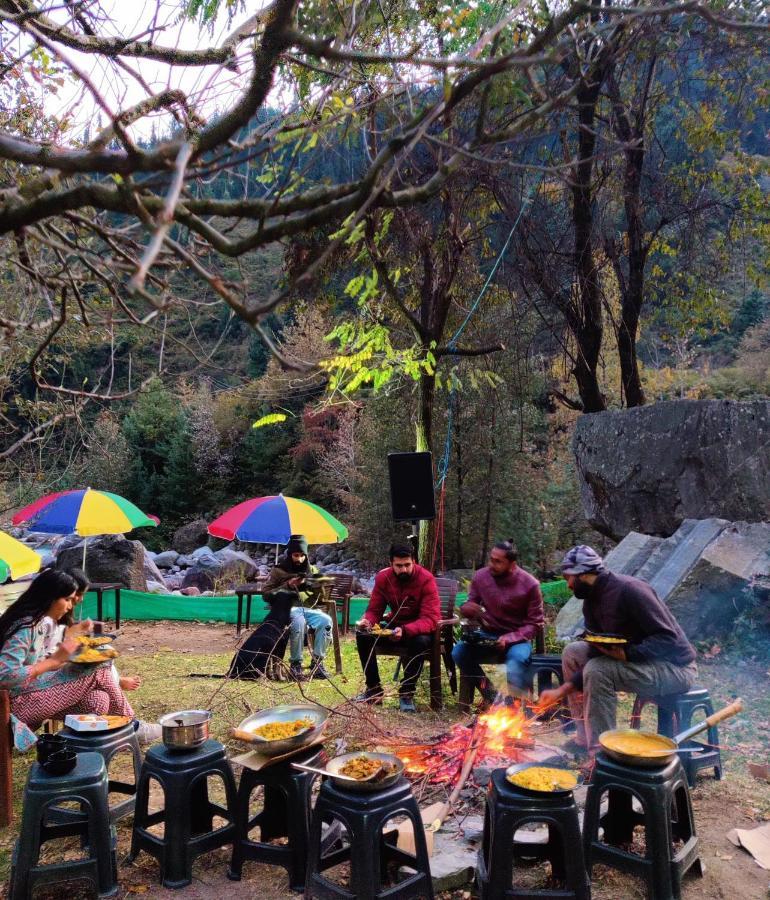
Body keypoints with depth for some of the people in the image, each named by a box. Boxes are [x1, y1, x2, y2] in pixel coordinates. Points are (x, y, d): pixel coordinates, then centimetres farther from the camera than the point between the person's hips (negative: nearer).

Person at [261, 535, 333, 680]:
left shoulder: (312, 570, 14)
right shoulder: (279, 570, 4)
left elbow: (319, 598, 12)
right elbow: (265, 594, -2)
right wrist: (288, 585, -12)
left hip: (307, 609, 4)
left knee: (326, 620, -27)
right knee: (299, 621, -37)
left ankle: (317, 662, -17)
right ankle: (295, 664, -24)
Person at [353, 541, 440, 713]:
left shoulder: (426, 579, -22)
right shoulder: (383, 577, -8)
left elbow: (430, 619, -28)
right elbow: (374, 610, -3)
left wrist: (405, 631, -45)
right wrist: (366, 621, -28)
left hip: (419, 629, -4)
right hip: (393, 625, 4)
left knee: (420, 641, -38)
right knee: (362, 635, -18)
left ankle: (406, 694, -19)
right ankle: (373, 690, -6)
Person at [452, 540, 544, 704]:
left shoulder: (530, 584, -11)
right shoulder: (480, 576, -4)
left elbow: (535, 623, -7)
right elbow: (469, 606, 9)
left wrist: (509, 639, -22)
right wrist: (466, 609, -18)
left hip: (516, 637, -3)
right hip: (486, 635, 3)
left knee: (517, 658, -36)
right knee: (459, 652, -23)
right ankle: (492, 697, -7)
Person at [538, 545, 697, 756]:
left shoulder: (629, 590, -23)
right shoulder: (592, 601, 4)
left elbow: (669, 638, -24)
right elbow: (599, 655, 4)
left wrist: (626, 654, -35)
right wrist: (562, 690, -4)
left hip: (676, 667, -9)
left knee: (598, 671, -28)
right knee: (573, 652, 5)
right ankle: (586, 738, 9)